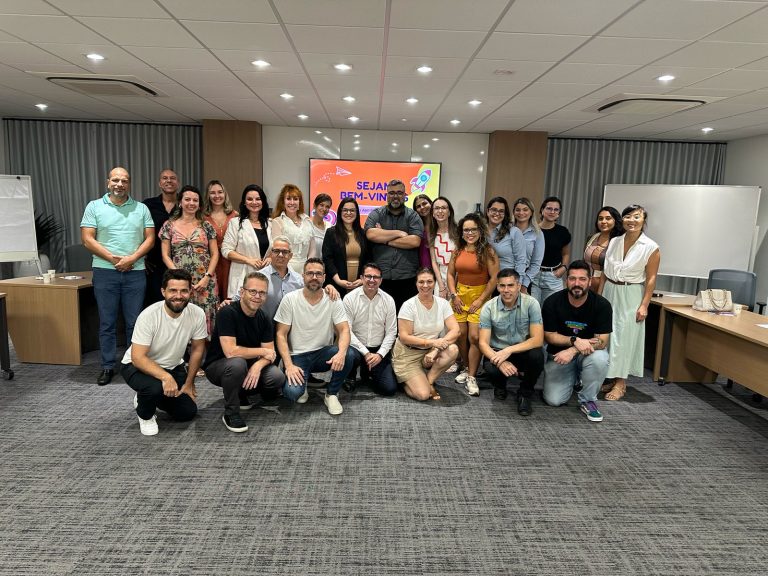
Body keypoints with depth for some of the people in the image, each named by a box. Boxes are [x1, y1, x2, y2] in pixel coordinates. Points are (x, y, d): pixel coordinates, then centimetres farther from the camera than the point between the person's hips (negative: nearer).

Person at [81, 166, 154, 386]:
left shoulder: (141, 209, 10)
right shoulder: (94, 207, 5)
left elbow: (150, 238, 4)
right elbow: (87, 239, -2)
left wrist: (132, 258, -11)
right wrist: (113, 258, -11)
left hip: (135, 272, 1)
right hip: (105, 272, -1)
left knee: (134, 322, 5)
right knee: (107, 322, 5)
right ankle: (107, 366, 14)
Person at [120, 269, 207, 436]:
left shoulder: (197, 314, -18)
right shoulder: (148, 315, -30)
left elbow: (197, 350, -5)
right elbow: (138, 358, -31)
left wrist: (189, 383, 0)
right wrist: (165, 377, -45)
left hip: (173, 367, 5)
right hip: (138, 366, -4)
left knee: (187, 413, 1)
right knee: (155, 387, -36)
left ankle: (156, 396, 29)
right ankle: (145, 415, 0)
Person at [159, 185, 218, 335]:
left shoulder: (206, 226, 7)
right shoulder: (169, 226, 7)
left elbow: (215, 254, 5)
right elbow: (165, 255, 5)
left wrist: (207, 277, -7)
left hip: (205, 281, 0)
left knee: (205, 317, -3)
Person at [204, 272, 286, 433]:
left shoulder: (264, 319, -3)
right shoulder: (227, 313, -23)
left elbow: (271, 352, -6)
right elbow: (231, 352, -31)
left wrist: (258, 365, -29)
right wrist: (262, 351, -18)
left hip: (249, 366, 5)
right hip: (217, 366, -5)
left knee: (278, 378, -21)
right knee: (237, 363, -39)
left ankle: (241, 392, 10)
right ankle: (231, 413, -15)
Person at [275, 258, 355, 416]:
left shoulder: (333, 300, -4)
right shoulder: (290, 299, -8)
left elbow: (344, 330, -11)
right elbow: (281, 334, -7)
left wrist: (341, 353, -33)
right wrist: (289, 365, -19)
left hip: (324, 353, 2)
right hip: (297, 355, -2)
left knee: (349, 355, -30)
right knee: (292, 392, -29)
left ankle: (331, 395, -4)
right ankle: (301, 386, 11)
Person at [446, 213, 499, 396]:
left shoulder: (488, 251, -7)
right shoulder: (458, 251, 7)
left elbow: (494, 278, -10)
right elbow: (450, 274, 11)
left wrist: (481, 300, -11)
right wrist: (454, 295, 0)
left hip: (479, 297, -4)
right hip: (460, 296, 4)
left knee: (474, 336, -9)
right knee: (460, 335, 4)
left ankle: (471, 377, 1)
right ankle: (466, 368, 24)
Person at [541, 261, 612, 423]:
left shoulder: (602, 304, -15)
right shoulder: (552, 302, -15)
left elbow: (602, 341, -19)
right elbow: (549, 336, -10)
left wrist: (572, 351, -32)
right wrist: (575, 340, -28)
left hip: (588, 353, 0)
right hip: (559, 354, 0)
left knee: (600, 358, -36)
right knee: (554, 400, -13)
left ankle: (588, 401, -8)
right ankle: (573, 379, 23)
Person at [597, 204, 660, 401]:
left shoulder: (651, 248, -8)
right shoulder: (614, 242, 5)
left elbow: (651, 279, -8)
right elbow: (605, 272, 9)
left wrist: (644, 305, -12)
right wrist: (598, 295, 8)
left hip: (630, 296, -4)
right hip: (609, 292, 5)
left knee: (624, 338, -2)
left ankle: (620, 383, 6)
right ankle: (608, 376, 20)